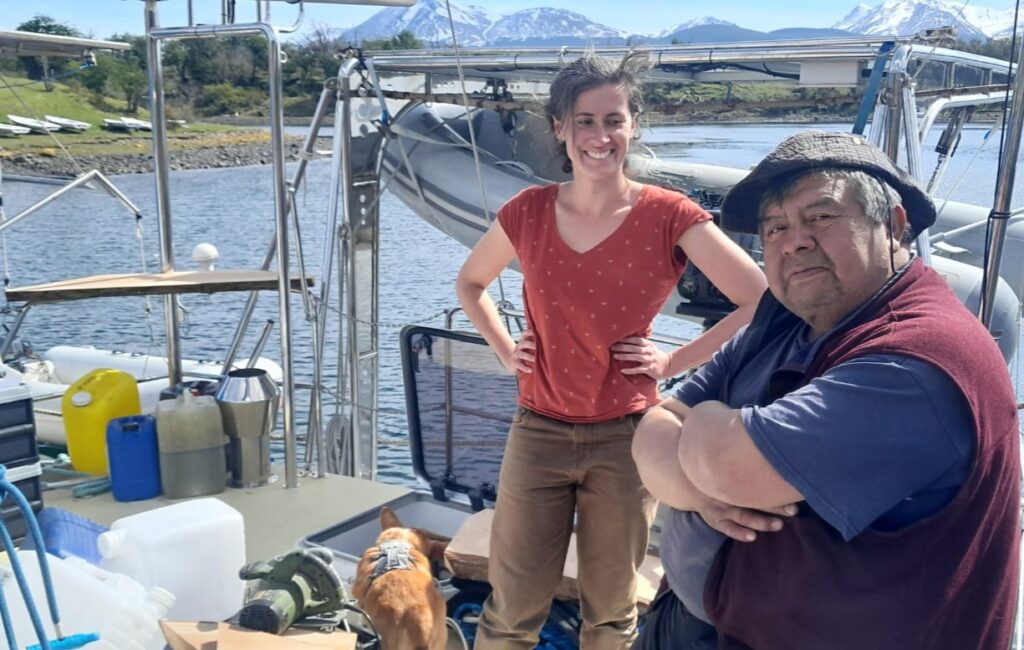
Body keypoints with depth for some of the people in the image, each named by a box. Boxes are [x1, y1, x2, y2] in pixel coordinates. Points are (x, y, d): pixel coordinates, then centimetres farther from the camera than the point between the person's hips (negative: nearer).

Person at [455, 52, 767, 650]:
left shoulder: (669, 218, -10)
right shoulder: (528, 212, -2)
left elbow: (764, 303, -12)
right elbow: (471, 283, 17)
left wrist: (674, 363, -11)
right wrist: (506, 350, 5)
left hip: (625, 437, -1)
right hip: (539, 432, 2)